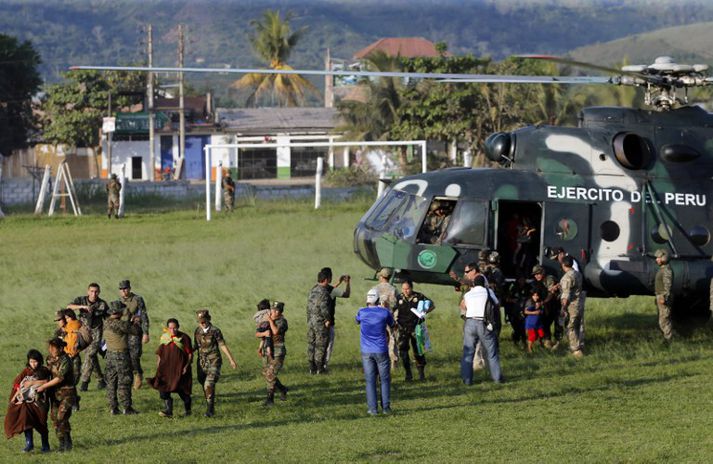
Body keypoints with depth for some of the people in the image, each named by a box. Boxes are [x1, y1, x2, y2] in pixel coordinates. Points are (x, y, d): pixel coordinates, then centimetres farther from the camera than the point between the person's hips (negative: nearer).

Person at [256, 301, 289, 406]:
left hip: (278, 353, -7)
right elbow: (257, 334, 1)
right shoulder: (266, 322, 6)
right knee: (266, 375, 13)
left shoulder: (283, 322, -12)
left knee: (271, 375, -13)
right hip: (267, 351, 7)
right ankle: (282, 389, 34)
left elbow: (276, 331, -29)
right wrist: (264, 333, -21)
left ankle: (270, 399, -4)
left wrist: (271, 321, -15)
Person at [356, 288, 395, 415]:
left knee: (370, 381, 4)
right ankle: (386, 407, 8)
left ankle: (372, 408, 0)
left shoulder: (362, 312, -5)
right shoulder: (384, 312, -6)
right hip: (381, 351, -1)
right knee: (385, 380, 10)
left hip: (367, 352, 1)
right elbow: (392, 324, 14)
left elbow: (357, 321, 20)